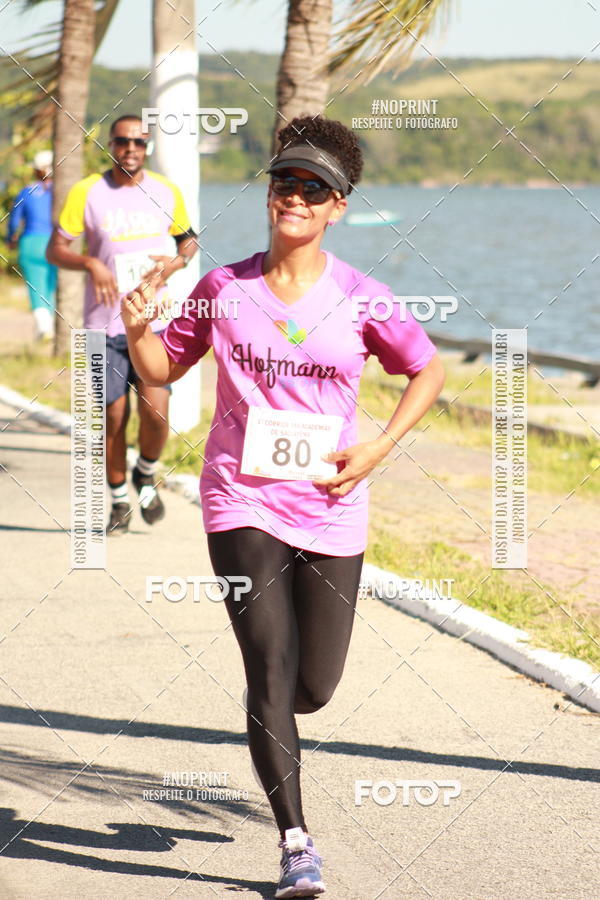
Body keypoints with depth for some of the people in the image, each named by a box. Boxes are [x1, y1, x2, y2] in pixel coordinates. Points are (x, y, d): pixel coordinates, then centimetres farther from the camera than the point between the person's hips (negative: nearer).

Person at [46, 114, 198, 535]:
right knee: (115, 416, 3)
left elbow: (189, 238, 18)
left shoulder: (166, 192, 4)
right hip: (105, 326, -1)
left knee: (155, 412, -13)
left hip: (154, 322, 1)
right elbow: (55, 249, 0)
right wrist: (91, 264, -19)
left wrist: (178, 261, -4)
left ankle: (147, 474, 18)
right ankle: (119, 502, 22)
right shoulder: (86, 193, -3)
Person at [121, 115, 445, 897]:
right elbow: (164, 369, 12)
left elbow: (429, 373, 8)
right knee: (272, 672, -11)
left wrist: (377, 450, -4)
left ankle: (269, 734, 46)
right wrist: (137, 328, -9)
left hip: (330, 510, 1)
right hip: (243, 503, -1)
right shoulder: (224, 288, 1)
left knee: (316, 684, 8)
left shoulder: (360, 299, -2)